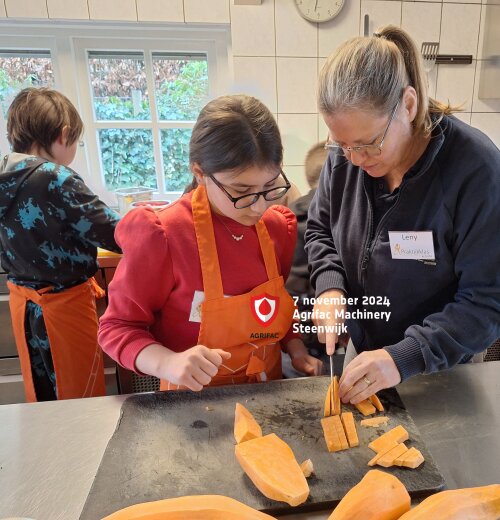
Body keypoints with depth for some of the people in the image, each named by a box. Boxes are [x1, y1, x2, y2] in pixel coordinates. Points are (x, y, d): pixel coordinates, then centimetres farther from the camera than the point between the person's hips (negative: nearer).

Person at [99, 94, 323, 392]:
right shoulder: (162, 236, -19)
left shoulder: (280, 227, -4)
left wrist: (296, 348, -3)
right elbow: (117, 328, -10)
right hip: (196, 404, -3)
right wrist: (168, 363, -26)